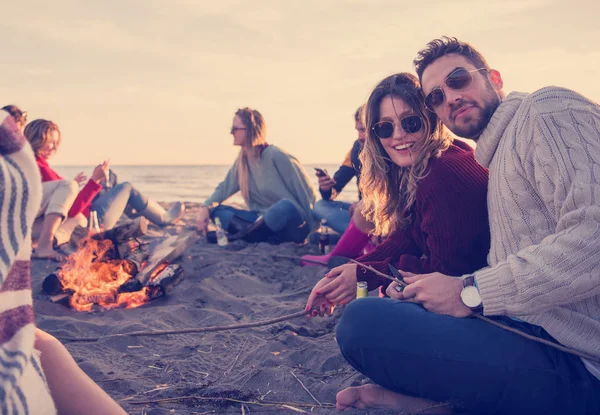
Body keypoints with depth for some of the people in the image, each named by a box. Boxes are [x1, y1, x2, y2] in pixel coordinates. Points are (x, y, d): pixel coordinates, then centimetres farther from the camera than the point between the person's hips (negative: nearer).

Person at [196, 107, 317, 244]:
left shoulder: (276, 156, -15)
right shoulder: (242, 160, 6)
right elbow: (224, 188, 9)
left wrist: (310, 233, -13)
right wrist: (205, 207, -12)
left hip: (292, 226, -7)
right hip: (266, 221, 7)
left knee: (285, 206, -40)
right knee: (215, 210, -4)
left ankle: (242, 235, -18)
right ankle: (267, 237, -24)